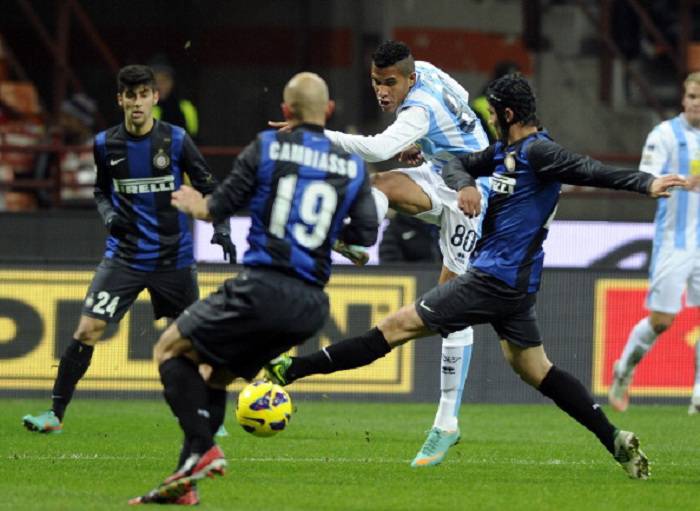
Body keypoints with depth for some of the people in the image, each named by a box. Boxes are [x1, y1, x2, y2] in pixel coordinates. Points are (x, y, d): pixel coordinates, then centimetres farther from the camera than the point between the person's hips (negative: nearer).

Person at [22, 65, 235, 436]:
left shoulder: (176, 140, -5)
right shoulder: (106, 144, 1)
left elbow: (208, 188, 2)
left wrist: (221, 228, -12)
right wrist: (108, 214, -6)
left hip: (173, 258, -1)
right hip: (124, 257, 1)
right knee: (85, 330, -11)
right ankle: (55, 413, -6)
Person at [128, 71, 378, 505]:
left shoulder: (266, 148, 0)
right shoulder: (354, 167, 8)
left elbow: (220, 208, 3)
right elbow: (366, 234, 6)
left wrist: (195, 205, 26)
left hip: (262, 287, -5)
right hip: (311, 305, 5)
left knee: (170, 350, 10)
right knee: (221, 373, 21)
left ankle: (203, 450, -9)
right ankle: (187, 478, 12)